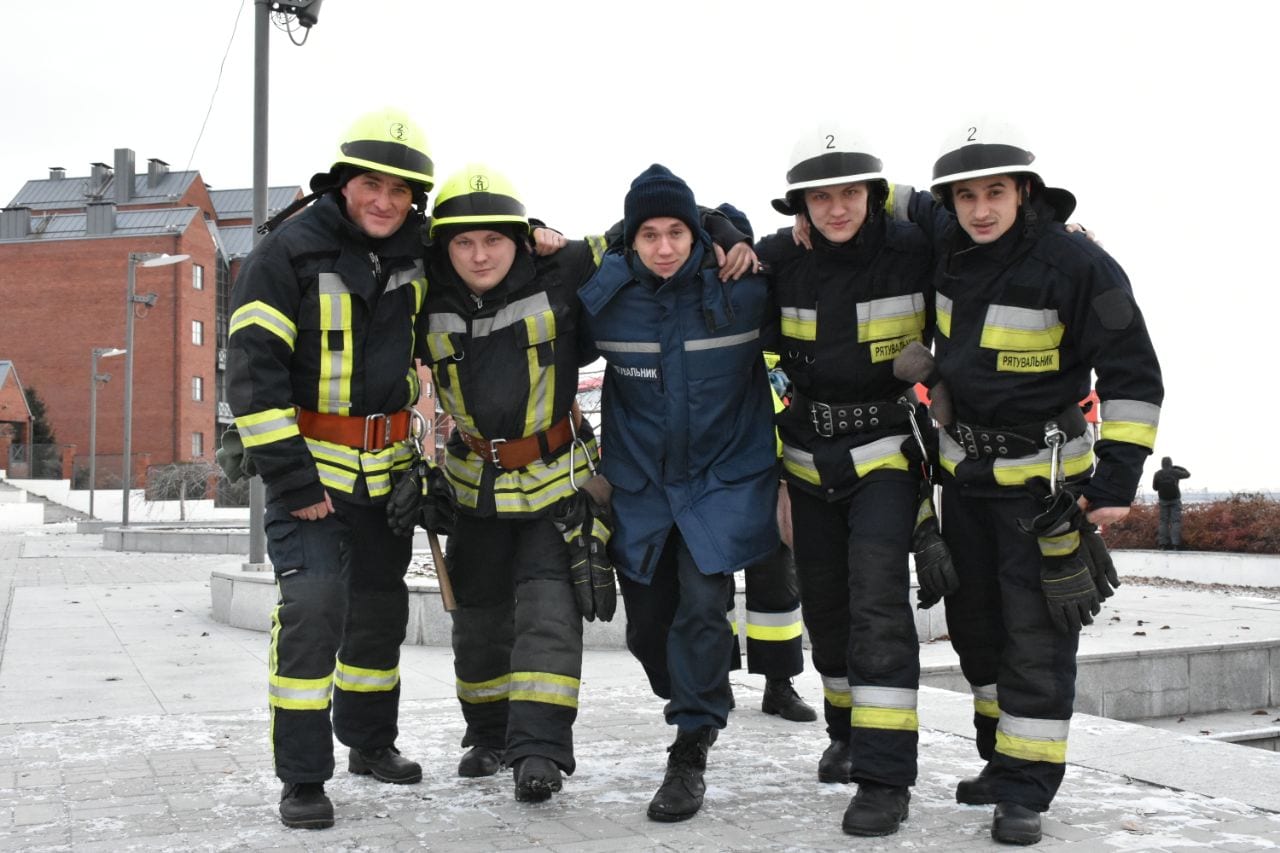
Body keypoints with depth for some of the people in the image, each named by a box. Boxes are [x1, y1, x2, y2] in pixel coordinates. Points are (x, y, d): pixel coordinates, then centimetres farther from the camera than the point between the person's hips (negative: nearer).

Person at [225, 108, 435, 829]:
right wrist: (290, 476, -22)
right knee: (313, 606, -17)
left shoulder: (418, 252, 1)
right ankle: (302, 777, -5)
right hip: (309, 464, -6)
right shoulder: (288, 254, -14)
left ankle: (370, 743, 36)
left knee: (381, 607, 16)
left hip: (387, 465, 6)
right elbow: (253, 371, -18)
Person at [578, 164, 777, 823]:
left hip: (725, 474, -2)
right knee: (646, 624, 10)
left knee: (701, 604, -18)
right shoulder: (601, 295, -9)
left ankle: (691, 751, -4)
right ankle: (695, 704, 40)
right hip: (639, 482, 3)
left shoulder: (741, 289, -12)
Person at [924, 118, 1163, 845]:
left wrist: (1118, 476, -22)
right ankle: (1001, 756, 31)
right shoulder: (949, 247, -2)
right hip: (965, 464, 7)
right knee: (974, 621, 15)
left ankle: (1026, 788, 7)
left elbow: (1134, 378, -17)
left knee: (1036, 633, -3)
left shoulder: (1078, 264, -20)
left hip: (1041, 475, -6)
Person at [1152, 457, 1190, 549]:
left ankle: (1163, 545, -1)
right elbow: (1187, 474, 9)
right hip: (1175, 500, -1)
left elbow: (1155, 488, 4)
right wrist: (1178, 467, 21)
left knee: (1164, 522, 6)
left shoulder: (1157, 474, -9)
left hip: (1163, 501, 1)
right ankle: (1175, 545, -11)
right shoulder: (1175, 472, -11)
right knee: (1175, 522, -1)